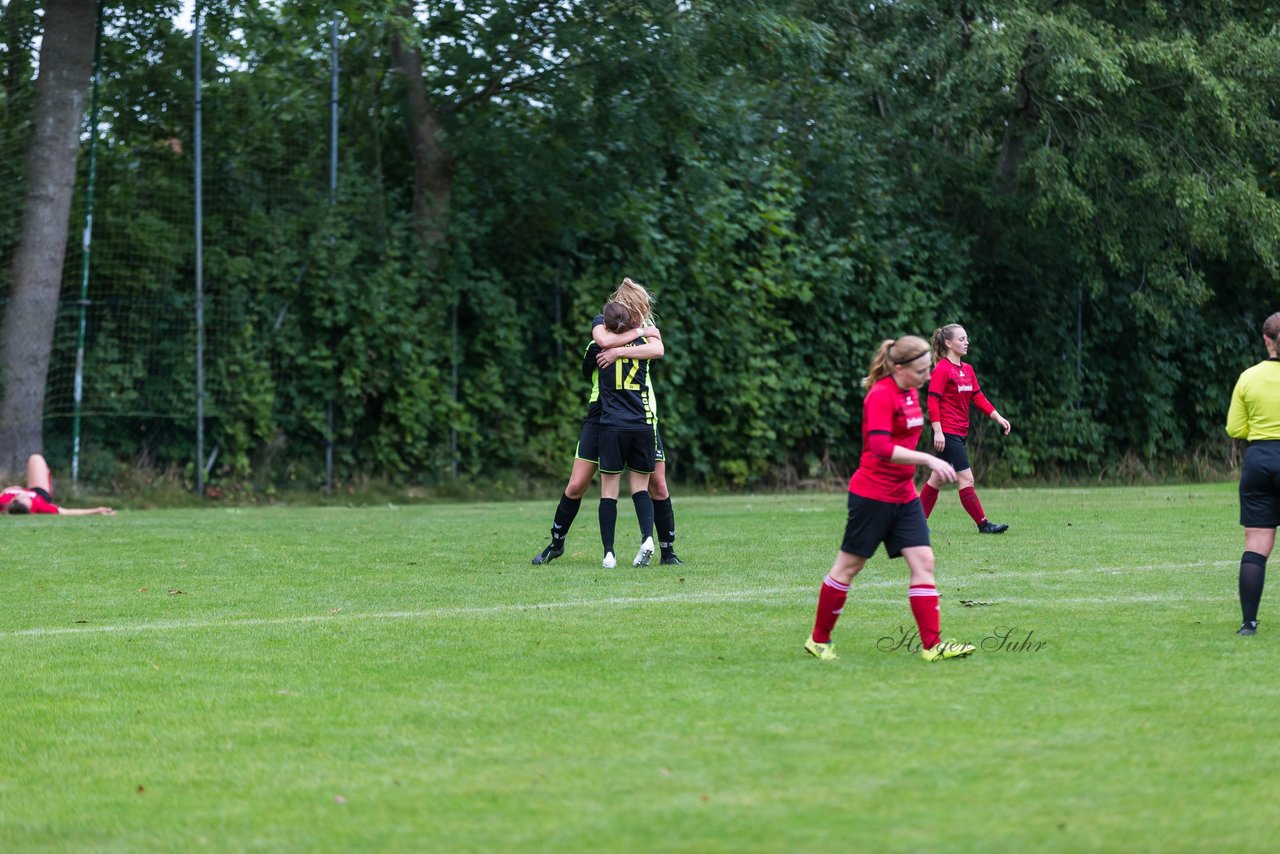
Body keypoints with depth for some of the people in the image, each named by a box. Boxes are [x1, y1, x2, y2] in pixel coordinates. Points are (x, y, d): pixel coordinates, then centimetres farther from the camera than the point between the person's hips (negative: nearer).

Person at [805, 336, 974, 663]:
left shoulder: (911, 393, 9)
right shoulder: (881, 395, -18)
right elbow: (881, 447, -29)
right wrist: (929, 460, -32)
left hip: (903, 496, 8)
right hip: (872, 495, -8)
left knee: (923, 562, -3)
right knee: (849, 566, 3)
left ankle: (932, 645, -6)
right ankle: (819, 640, 16)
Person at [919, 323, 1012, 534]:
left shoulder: (967, 370, 13)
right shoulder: (942, 369, -12)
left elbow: (978, 398, 15)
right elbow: (933, 401, -15)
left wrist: (998, 418, 6)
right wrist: (938, 431, -20)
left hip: (960, 433, 9)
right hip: (947, 433, -9)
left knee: (937, 479, 12)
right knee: (966, 478, -8)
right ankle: (983, 524, -6)